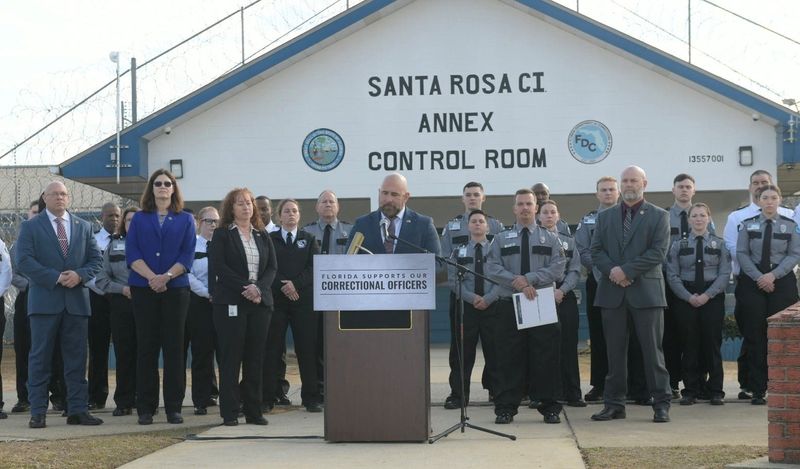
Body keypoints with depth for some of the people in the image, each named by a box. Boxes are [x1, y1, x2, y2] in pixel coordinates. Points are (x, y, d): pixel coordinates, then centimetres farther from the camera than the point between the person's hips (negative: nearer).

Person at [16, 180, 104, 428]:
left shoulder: (83, 227, 15)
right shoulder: (31, 227, 4)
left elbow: (96, 259, 12)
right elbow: (24, 260, -6)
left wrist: (80, 275, -9)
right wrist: (56, 278, -15)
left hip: (77, 301, 3)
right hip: (44, 301, -3)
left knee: (77, 357, 3)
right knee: (40, 357, -1)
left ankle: (78, 410, 7)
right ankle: (38, 412, 1)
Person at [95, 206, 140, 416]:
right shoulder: (113, 246, 11)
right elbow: (101, 278, 8)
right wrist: (122, 289, -6)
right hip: (121, 304, 2)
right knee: (124, 353, 2)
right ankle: (124, 402, 7)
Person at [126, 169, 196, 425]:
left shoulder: (185, 220, 9)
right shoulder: (139, 219, 10)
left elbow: (187, 255, 0)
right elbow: (132, 253, 0)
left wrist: (166, 277, -14)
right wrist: (152, 277, -14)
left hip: (176, 289, 0)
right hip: (143, 289, 0)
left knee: (174, 347, -1)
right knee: (146, 347, 1)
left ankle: (174, 407, 3)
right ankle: (145, 408, 5)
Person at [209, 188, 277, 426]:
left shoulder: (262, 235, 15)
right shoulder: (222, 235, 3)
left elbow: (272, 266, 8)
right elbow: (219, 267, -7)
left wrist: (259, 288, -10)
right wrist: (244, 288, -15)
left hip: (260, 301, 4)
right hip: (231, 303, -4)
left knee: (256, 357, 3)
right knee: (231, 357, -3)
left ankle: (253, 410, 7)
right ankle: (229, 412, -1)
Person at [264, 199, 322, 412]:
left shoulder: (308, 239, 13)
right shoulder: (269, 239, 10)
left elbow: (314, 268, 2)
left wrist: (295, 283, -11)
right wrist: (283, 286, -10)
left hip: (303, 299, 1)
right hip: (276, 299, -1)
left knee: (307, 348, -2)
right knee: (271, 349, -2)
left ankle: (311, 397, 2)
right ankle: (267, 398, 1)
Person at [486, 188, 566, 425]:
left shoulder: (550, 239, 11)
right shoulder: (501, 239, 11)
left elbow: (558, 268, -2)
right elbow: (492, 268, -1)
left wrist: (529, 279, -13)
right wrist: (517, 282, -15)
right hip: (510, 305, 0)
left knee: (546, 358, -1)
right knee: (509, 358, -1)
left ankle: (549, 407, 6)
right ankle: (506, 408, 3)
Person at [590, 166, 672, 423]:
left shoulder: (658, 217, 4)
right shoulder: (605, 216, 15)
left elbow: (658, 252, -7)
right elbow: (596, 250, 8)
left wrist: (626, 271, -14)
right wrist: (612, 271, -10)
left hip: (646, 291, -3)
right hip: (613, 292, 3)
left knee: (653, 350, -1)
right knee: (615, 351, 5)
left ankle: (661, 404, 3)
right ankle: (614, 404, 10)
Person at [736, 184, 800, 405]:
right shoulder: (748, 225, 7)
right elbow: (741, 253, 1)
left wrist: (773, 275, -12)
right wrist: (759, 278, -10)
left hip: (781, 282, -1)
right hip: (752, 283, 1)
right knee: (754, 337, -2)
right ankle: (757, 390, 1)